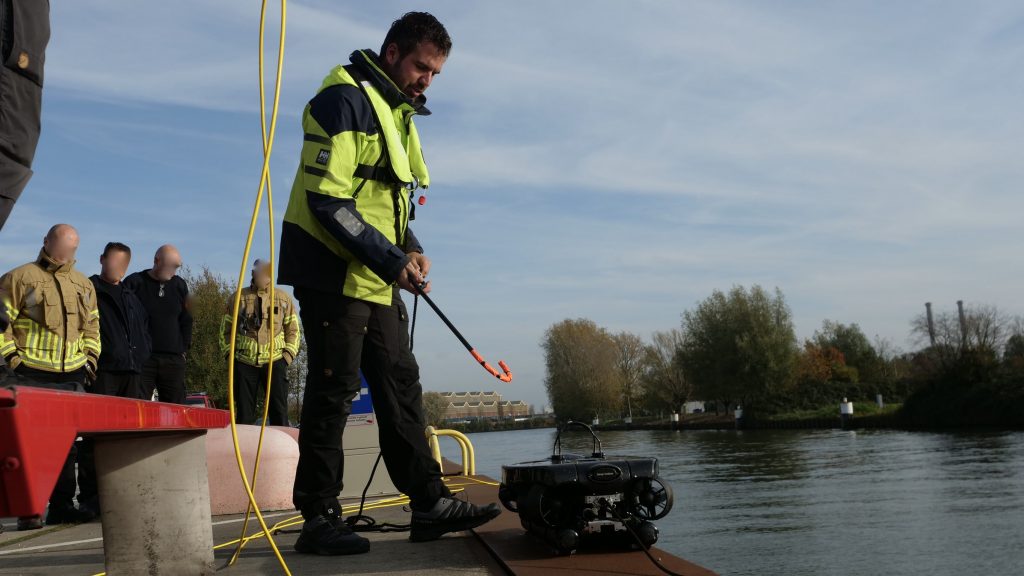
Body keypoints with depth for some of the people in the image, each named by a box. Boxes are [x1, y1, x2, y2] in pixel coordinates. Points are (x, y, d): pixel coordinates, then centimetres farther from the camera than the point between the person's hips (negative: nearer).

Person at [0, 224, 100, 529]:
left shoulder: (83, 285, 17)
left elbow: (92, 326, 24)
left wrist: (91, 356, 12)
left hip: (72, 377, 5)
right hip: (31, 376, -5)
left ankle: (62, 505, 17)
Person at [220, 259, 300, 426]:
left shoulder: (284, 298, 12)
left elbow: (293, 330, 12)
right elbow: (225, 329, 15)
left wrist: (288, 354, -1)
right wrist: (229, 352, 2)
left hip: (275, 362, 0)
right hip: (244, 362, 1)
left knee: (279, 412, -4)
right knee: (244, 413, 4)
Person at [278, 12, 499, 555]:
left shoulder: (398, 113, 18)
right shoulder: (345, 100, -12)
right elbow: (327, 198, -20)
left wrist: (409, 248, 5)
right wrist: (392, 259, -21)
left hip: (378, 280, 9)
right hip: (333, 272, -9)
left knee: (402, 385, 8)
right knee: (333, 392, -5)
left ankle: (430, 504, 14)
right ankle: (319, 519, 6)